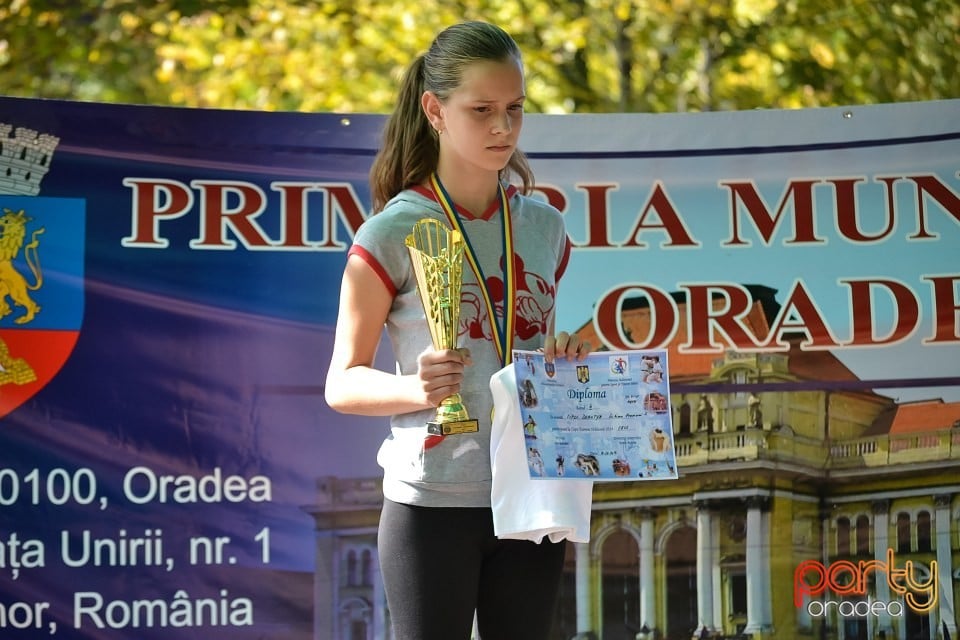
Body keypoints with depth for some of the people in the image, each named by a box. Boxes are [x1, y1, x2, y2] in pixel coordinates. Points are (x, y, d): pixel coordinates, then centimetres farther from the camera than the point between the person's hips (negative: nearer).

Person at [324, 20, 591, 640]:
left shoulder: (544, 225, 8)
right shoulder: (393, 233, -6)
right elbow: (343, 384, -4)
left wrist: (569, 359, -1)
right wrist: (415, 388, -23)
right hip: (432, 502, -4)